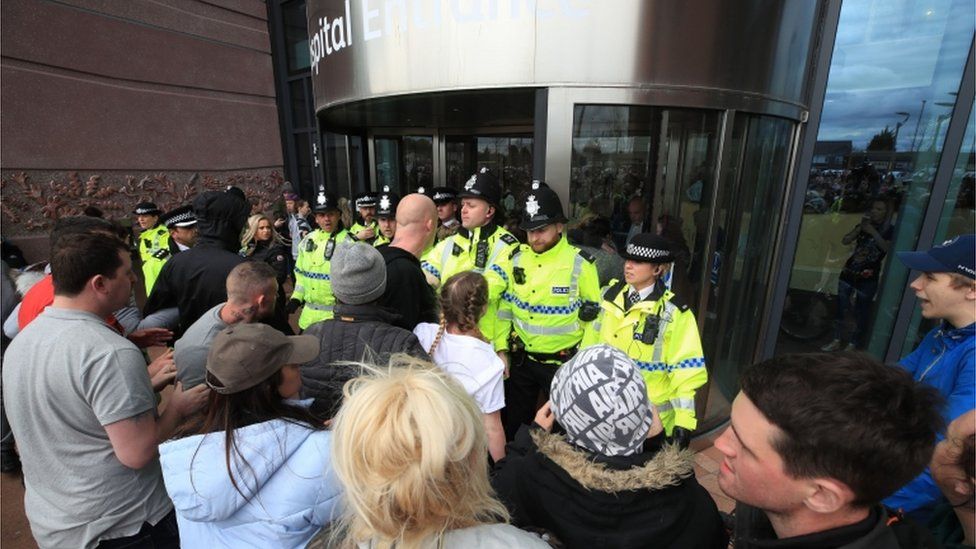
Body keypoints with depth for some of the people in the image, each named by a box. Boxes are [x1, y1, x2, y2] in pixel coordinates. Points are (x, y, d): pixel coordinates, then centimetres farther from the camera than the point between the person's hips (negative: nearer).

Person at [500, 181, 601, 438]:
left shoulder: (580, 263, -14)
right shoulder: (517, 258, -3)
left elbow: (594, 314, -6)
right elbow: (505, 306, 5)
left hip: (563, 361, -4)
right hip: (521, 358, 4)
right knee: (513, 425, 21)